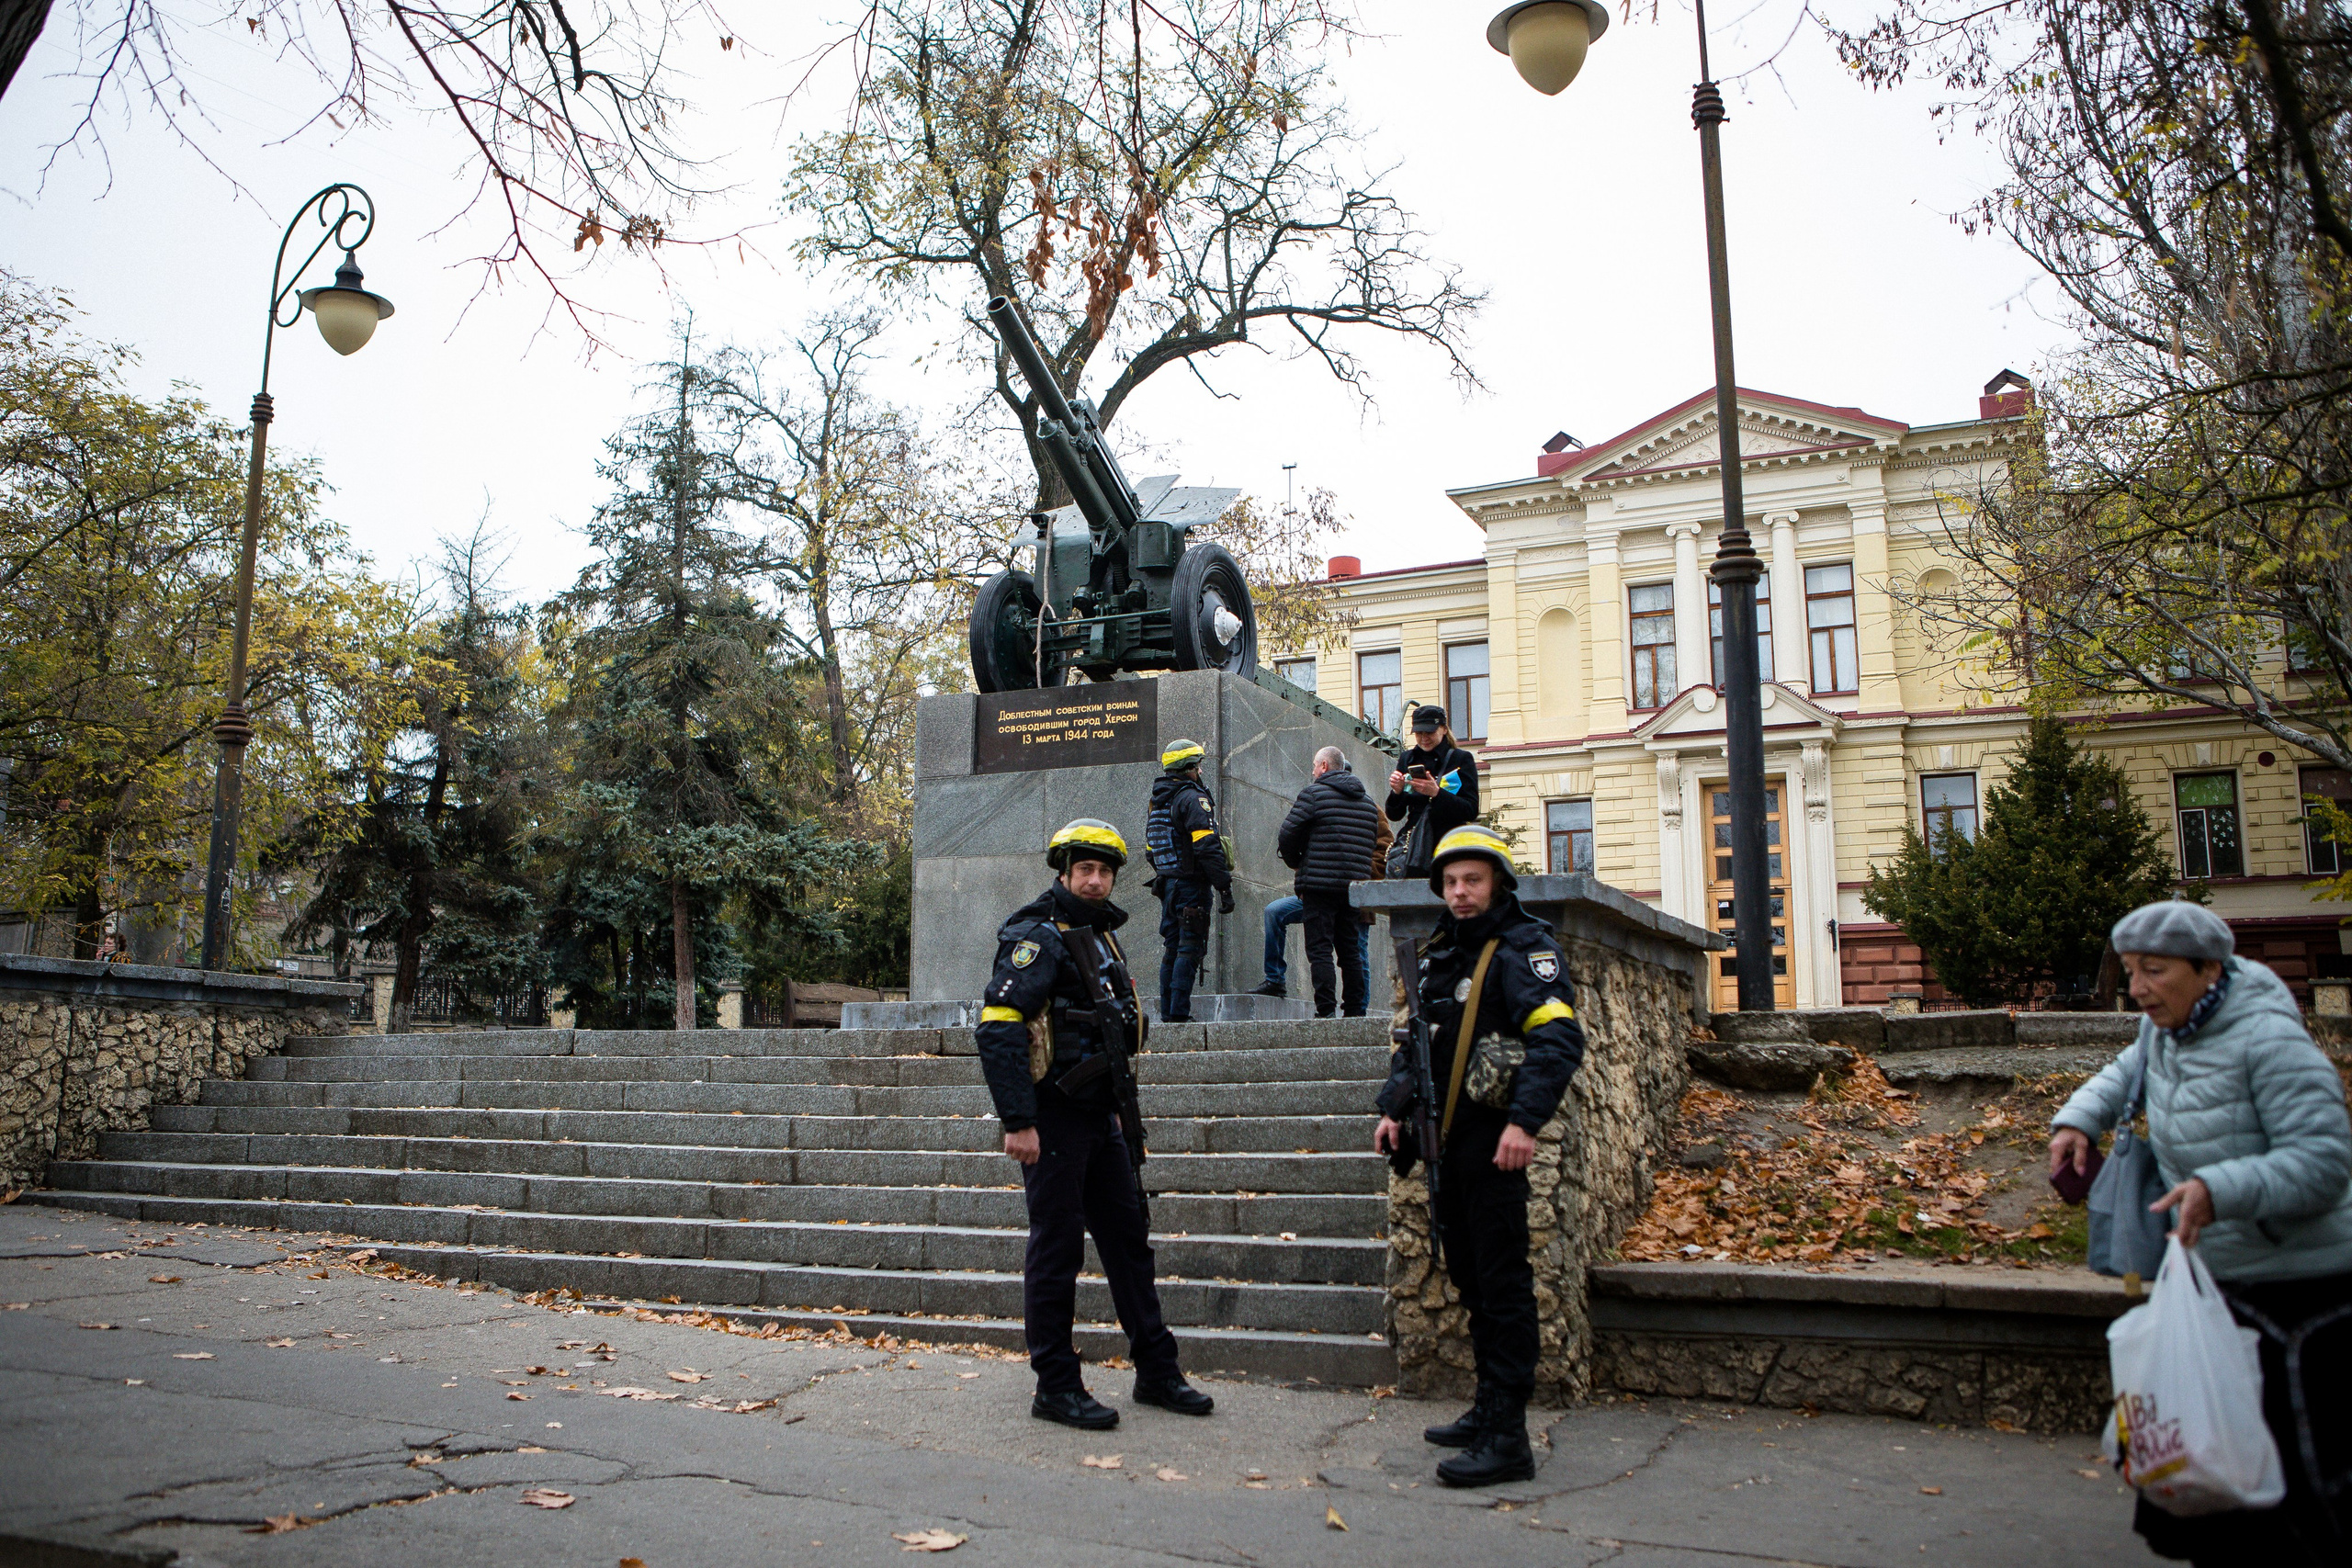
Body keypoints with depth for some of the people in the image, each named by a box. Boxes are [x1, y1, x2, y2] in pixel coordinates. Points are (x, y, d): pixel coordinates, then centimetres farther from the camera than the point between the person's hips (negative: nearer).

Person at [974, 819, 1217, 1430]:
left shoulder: (1101, 937, 16)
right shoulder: (1039, 937, -13)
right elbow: (1000, 1027, -23)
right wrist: (1017, 1121, -27)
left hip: (1098, 1115, 9)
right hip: (1052, 1117, -9)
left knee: (1128, 1237, 12)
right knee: (1056, 1248, -1)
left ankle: (1157, 1371, 22)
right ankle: (1056, 1388, 9)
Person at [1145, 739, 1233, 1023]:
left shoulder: (1157, 801, 16)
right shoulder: (1192, 798, -12)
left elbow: (1151, 849, 21)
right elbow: (1207, 846, -20)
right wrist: (1225, 887, -19)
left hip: (1167, 884, 8)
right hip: (1191, 884, -8)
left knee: (1172, 949, 12)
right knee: (1189, 949, -6)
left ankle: (1167, 1014, 14)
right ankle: (1179, 1014, -10)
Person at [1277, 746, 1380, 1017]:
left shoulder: (1313, 793, -4)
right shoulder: (1368, 802, 17)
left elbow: (1287, 836, -8)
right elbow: (1376, 844, 18)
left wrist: (1296, 864, 10)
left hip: (1319, 884, -6)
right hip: (1355, 886, 6)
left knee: (1319, 949, -5)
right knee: (1350, 949, 12)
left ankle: (1326, 1010, -11)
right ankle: (1354, 1010, 12)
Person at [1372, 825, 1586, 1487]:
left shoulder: (1525, 949, -9)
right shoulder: (1440, 955, 16)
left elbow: (1558, 1039, -20)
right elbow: (1418, 1039, 25)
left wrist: (1525, 1120, -30)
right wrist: (1394, 1106, 14)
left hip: (1494, 1138, -8)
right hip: (1450, 1136, 9)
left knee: (1501, 1280, -7)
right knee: (1468, 1275, 15)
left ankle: (1507, 1438, -4)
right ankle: (1488, 1409, 27)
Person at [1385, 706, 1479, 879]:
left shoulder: (1461, 759, 4)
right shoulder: (1407, 759, 14)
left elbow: (1471, 811, -6)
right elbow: (1394, 815, 14)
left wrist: (1436, 793, -18)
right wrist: (1397, 792, -7)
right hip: (1414, 843, 3)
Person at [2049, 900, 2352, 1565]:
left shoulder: (2267, 1039, -23)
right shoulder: (2167, 1026, 2)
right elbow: (2131, 1070, 23)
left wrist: (2222, 1189, -39)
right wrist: (2080, 1119, 5)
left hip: (2297, 1285, -9)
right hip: (2219, 1280, 9)